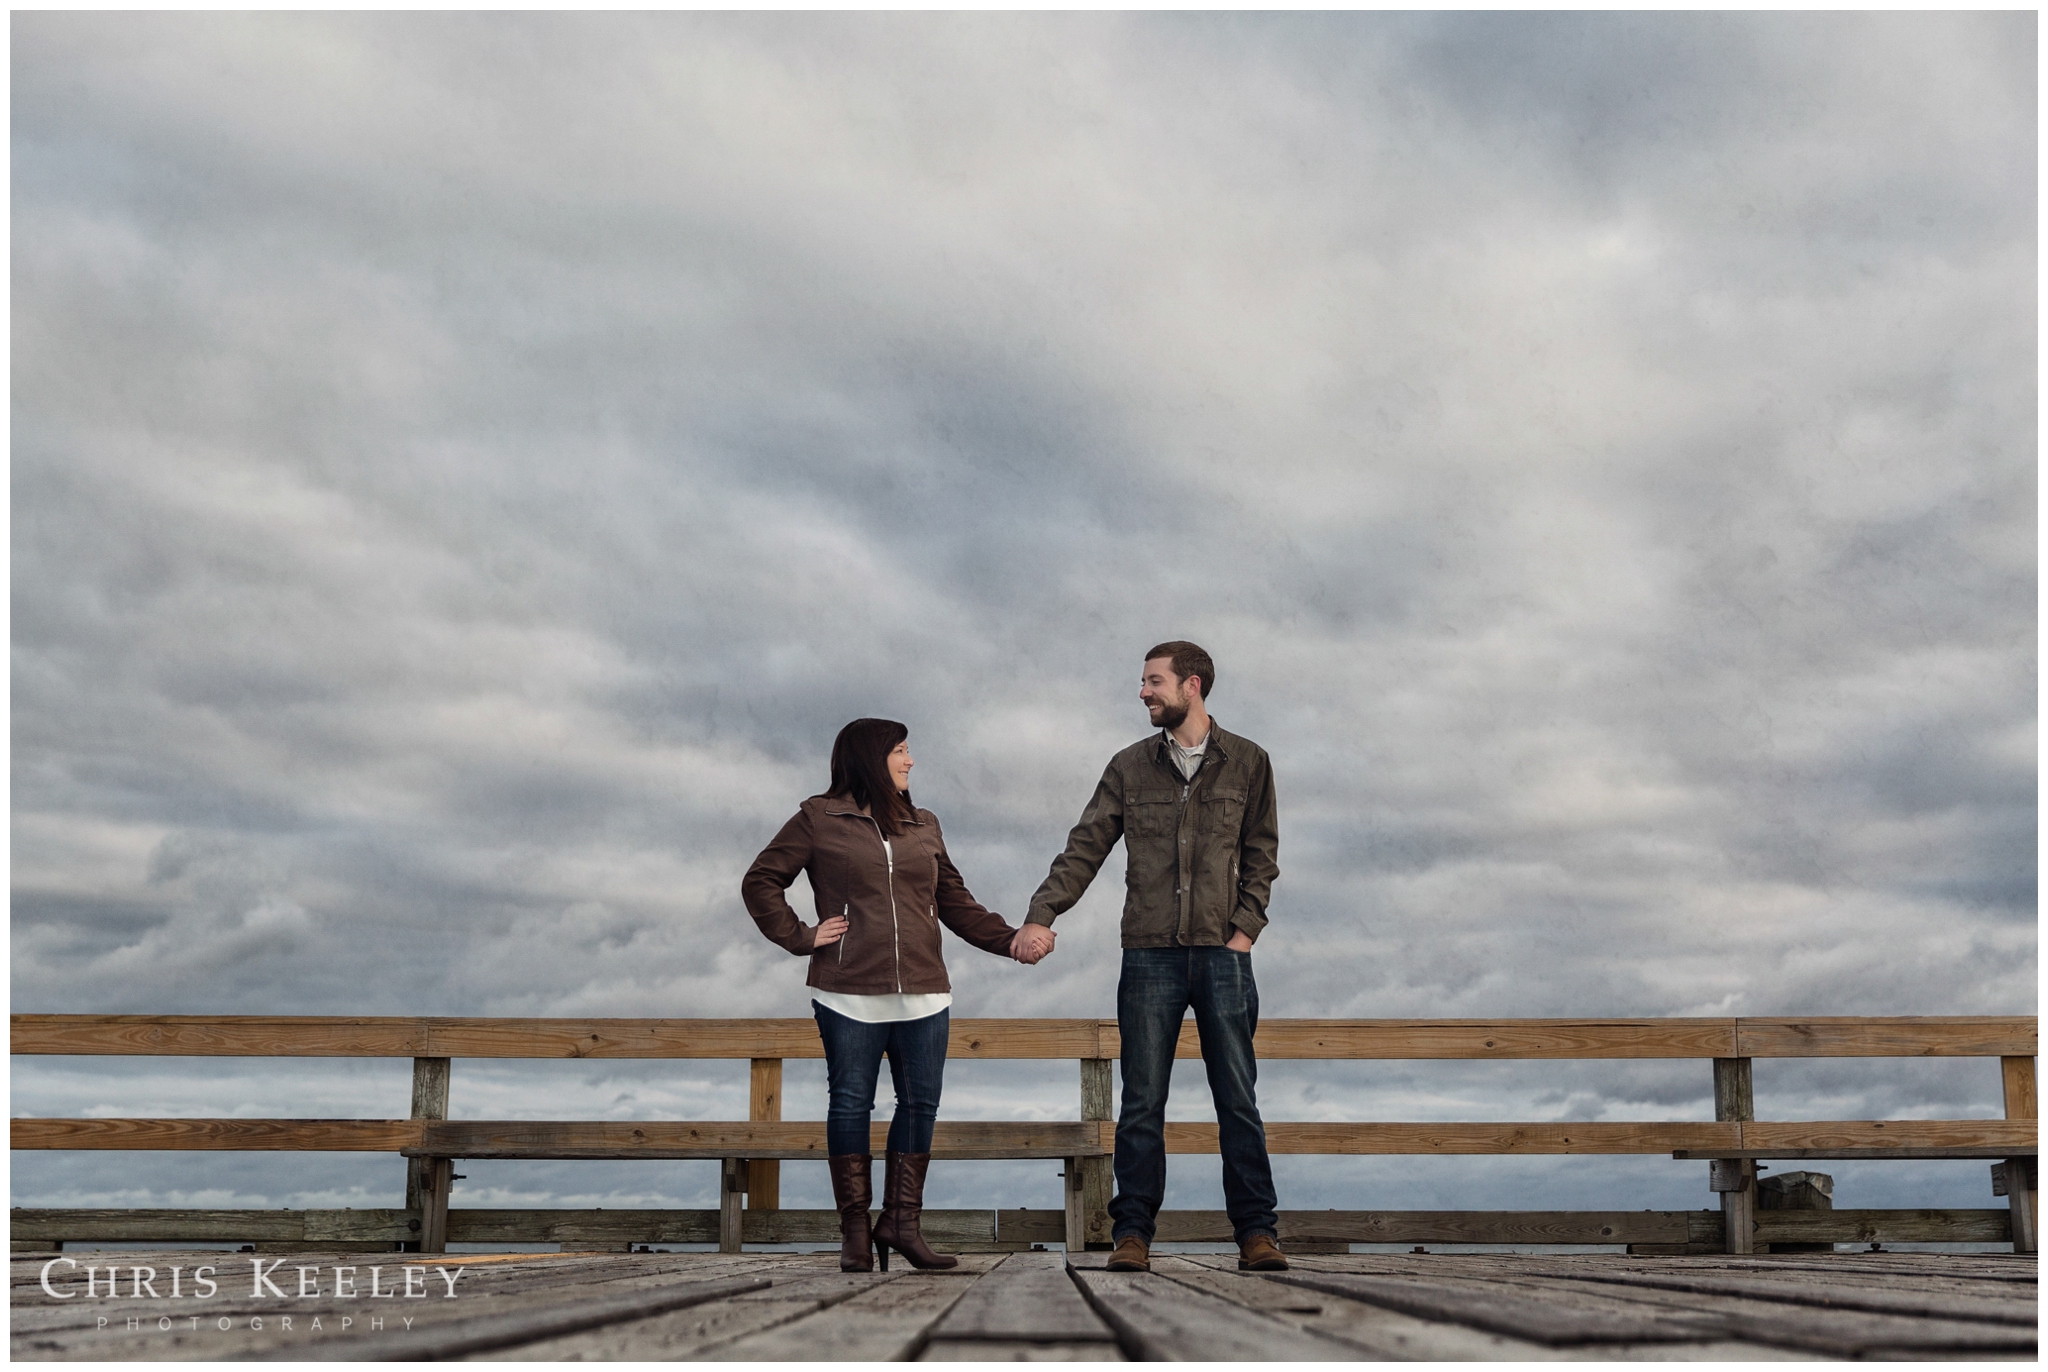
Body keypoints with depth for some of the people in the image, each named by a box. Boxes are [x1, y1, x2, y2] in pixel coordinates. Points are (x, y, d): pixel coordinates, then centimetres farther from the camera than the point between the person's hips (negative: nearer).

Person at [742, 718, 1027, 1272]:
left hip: (923, 996, 4)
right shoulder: (819, 821, 4)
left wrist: (1008, 938, 5)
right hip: (850, 996, -4)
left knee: (921, 1103, 2)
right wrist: (800, 936, -3)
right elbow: (760, 882, 6)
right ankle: (856, 1231, 9)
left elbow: (955, 901, 18)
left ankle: (901, 1222, 11)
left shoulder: (924, 826, 17)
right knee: (850, 1104, 0)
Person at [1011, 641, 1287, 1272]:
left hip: (1222, 955, -1)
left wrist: (1245, 929, -4)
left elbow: (1260, 857, 9)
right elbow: (1084, 849, 4)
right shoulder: (1129, 767, 8)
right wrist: (1040, 915, -8)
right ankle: (1133, 1232, 7)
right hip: (1150, 955, 1)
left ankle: (1256, 1232, 6)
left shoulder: (1247, 763, 6)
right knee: (1142, 1104, 2)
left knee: (1238, 1101, 2)